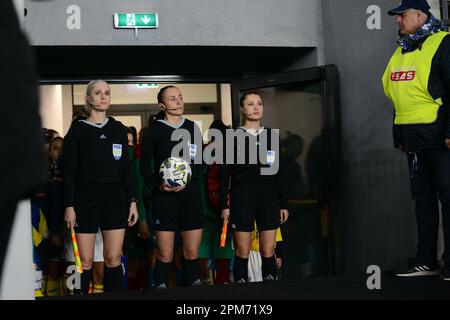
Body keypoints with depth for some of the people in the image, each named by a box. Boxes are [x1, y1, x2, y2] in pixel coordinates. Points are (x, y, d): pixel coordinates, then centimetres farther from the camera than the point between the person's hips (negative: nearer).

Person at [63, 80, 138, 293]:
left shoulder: (119, 129, 10)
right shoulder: (78, 129, 2)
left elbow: (126, 168, 11)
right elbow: (69, 171, -1)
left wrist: (132, 200, 4)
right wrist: (69, 205, -8)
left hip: (115, 198, 2)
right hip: (85, 199, -2)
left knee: (113, 259, -1)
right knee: (85, 261, -2)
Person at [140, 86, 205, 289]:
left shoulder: (193, 128, 11)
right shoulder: (154, 131, 2)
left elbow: (201, 163, 9)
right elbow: (145, 167, 2)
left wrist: (187, 180, -9)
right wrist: (159, 184, -15)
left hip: (190, 194, 3)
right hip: (164, 196, -3)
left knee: (192, 252, 2)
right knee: (165, 255, -5)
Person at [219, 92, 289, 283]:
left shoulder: (272, 136, 11)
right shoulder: (233, 137, 3)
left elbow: (279, 172, 12)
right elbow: (224, 174, 1)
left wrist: (283, 204, 8)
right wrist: (224, 205, -5)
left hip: (269, 197, 3)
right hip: (242, 198, -2)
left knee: (268, 252, 2)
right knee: (242, 253, -2)